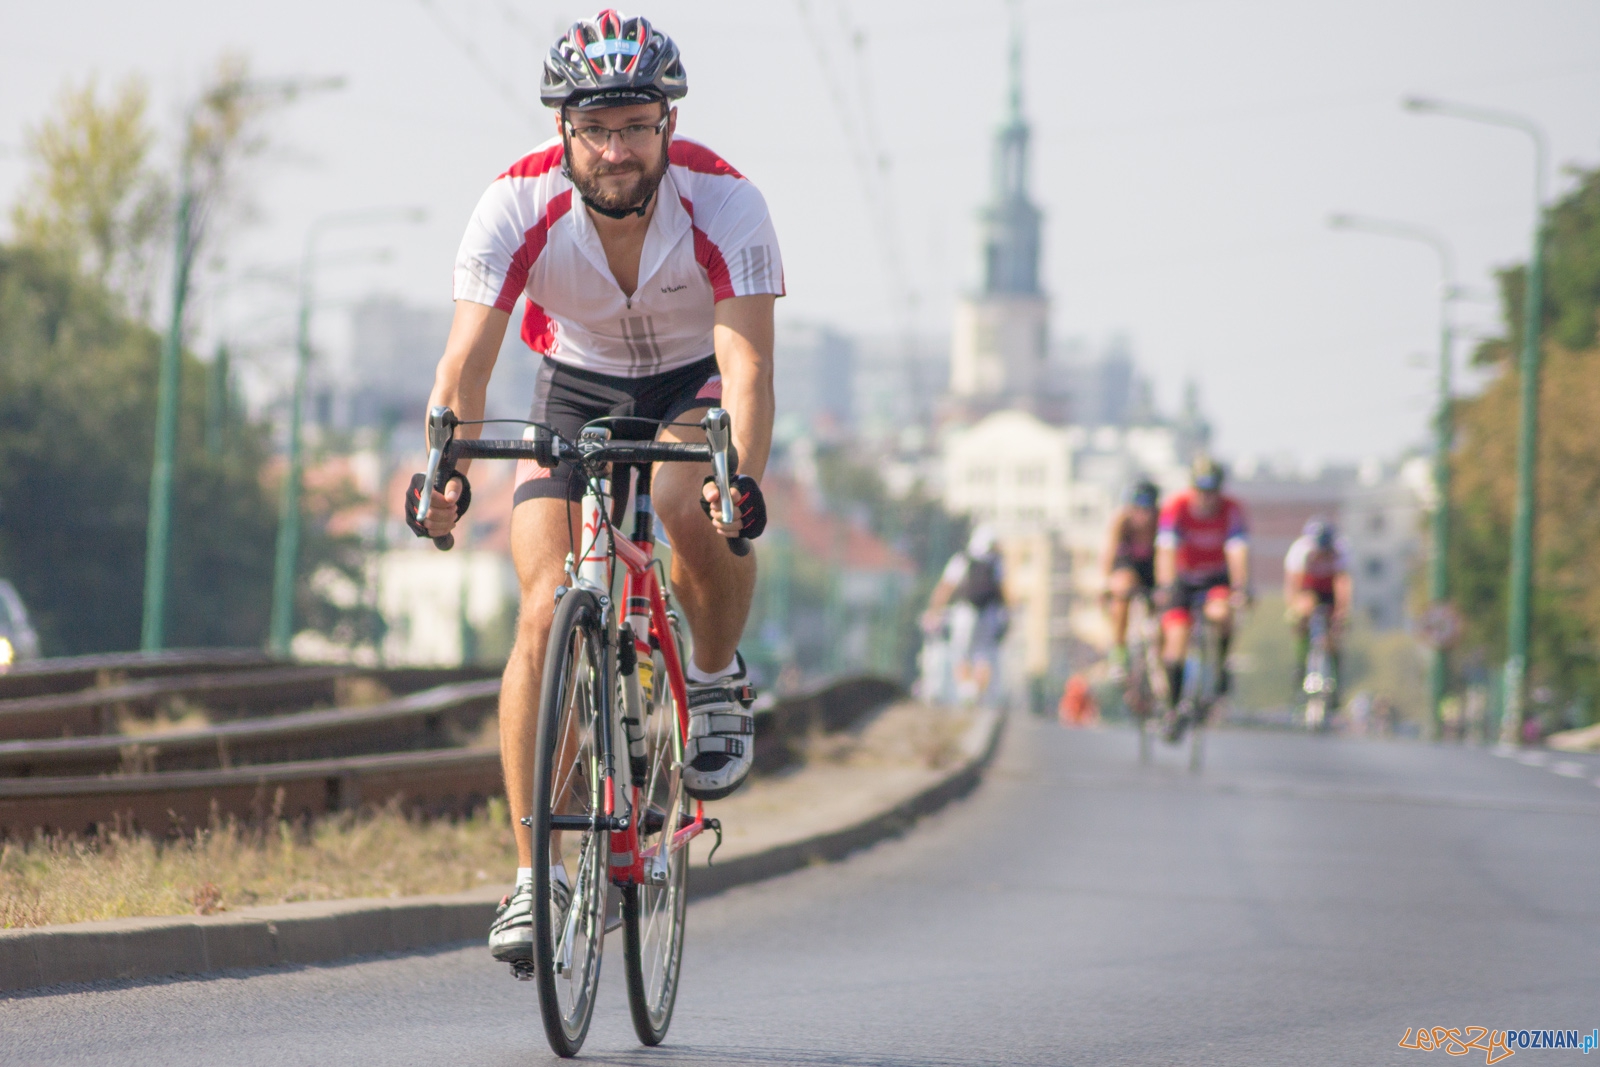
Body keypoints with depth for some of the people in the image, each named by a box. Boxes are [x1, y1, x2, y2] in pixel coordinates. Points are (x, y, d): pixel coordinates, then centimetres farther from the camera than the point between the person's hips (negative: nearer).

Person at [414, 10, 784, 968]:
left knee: (694, 510, -35)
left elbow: (747, 365, -38)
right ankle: (535, 873, -12)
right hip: (577, 386, 1)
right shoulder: (519, 205, -26)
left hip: (697, 386, -1)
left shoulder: (723, 203, -29)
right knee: (547, 610, -17)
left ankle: (720, 679, -3)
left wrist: (742, 478, -56)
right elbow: (466, 359, -31)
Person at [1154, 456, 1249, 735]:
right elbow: (1166, 550, -30)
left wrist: (1240, 588, -46)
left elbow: (1238, 551, -30)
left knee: (1221, 613, -33)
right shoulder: (1177, 508, -21)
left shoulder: (1231, 510, -19)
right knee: (1176, 638, -16)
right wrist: (1165, 587, -46)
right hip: (1183, 579, 0)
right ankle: (1177, 708, -3)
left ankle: (1221, 666, -6)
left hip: (1217, 578, 0)